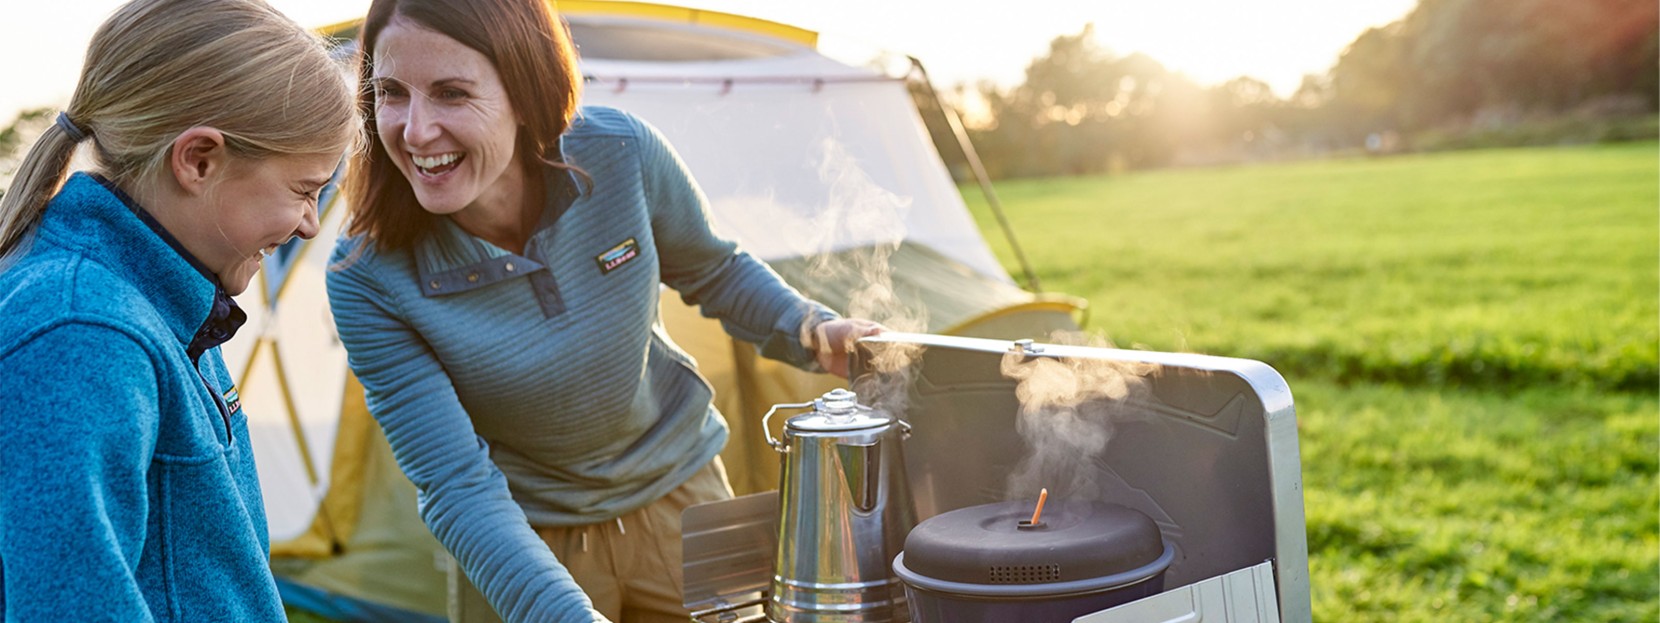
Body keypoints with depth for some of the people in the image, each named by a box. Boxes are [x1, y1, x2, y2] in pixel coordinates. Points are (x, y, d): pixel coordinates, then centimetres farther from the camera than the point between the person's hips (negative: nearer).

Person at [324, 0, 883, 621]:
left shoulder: (621, 151, -21)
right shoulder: (369, 278, -25)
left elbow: (715, 271, 0)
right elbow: (457, 486, -25)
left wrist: (812, 332, -17)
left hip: (676, 496, 2)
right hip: (526, 540, -2)